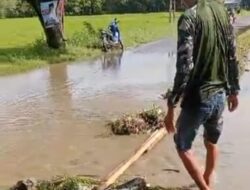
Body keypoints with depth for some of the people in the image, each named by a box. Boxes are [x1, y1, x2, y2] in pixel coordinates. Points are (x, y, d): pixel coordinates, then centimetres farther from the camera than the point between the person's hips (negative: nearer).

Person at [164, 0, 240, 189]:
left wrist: (171, 106, -17)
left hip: (198, 97, -6)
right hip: (220, 94, 7)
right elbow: (232, 56, 7)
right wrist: (234, 90, 18)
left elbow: (184, 68, -22)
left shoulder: (189, 18, -18)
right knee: (212, 142, 25)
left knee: (183, 146, 14)